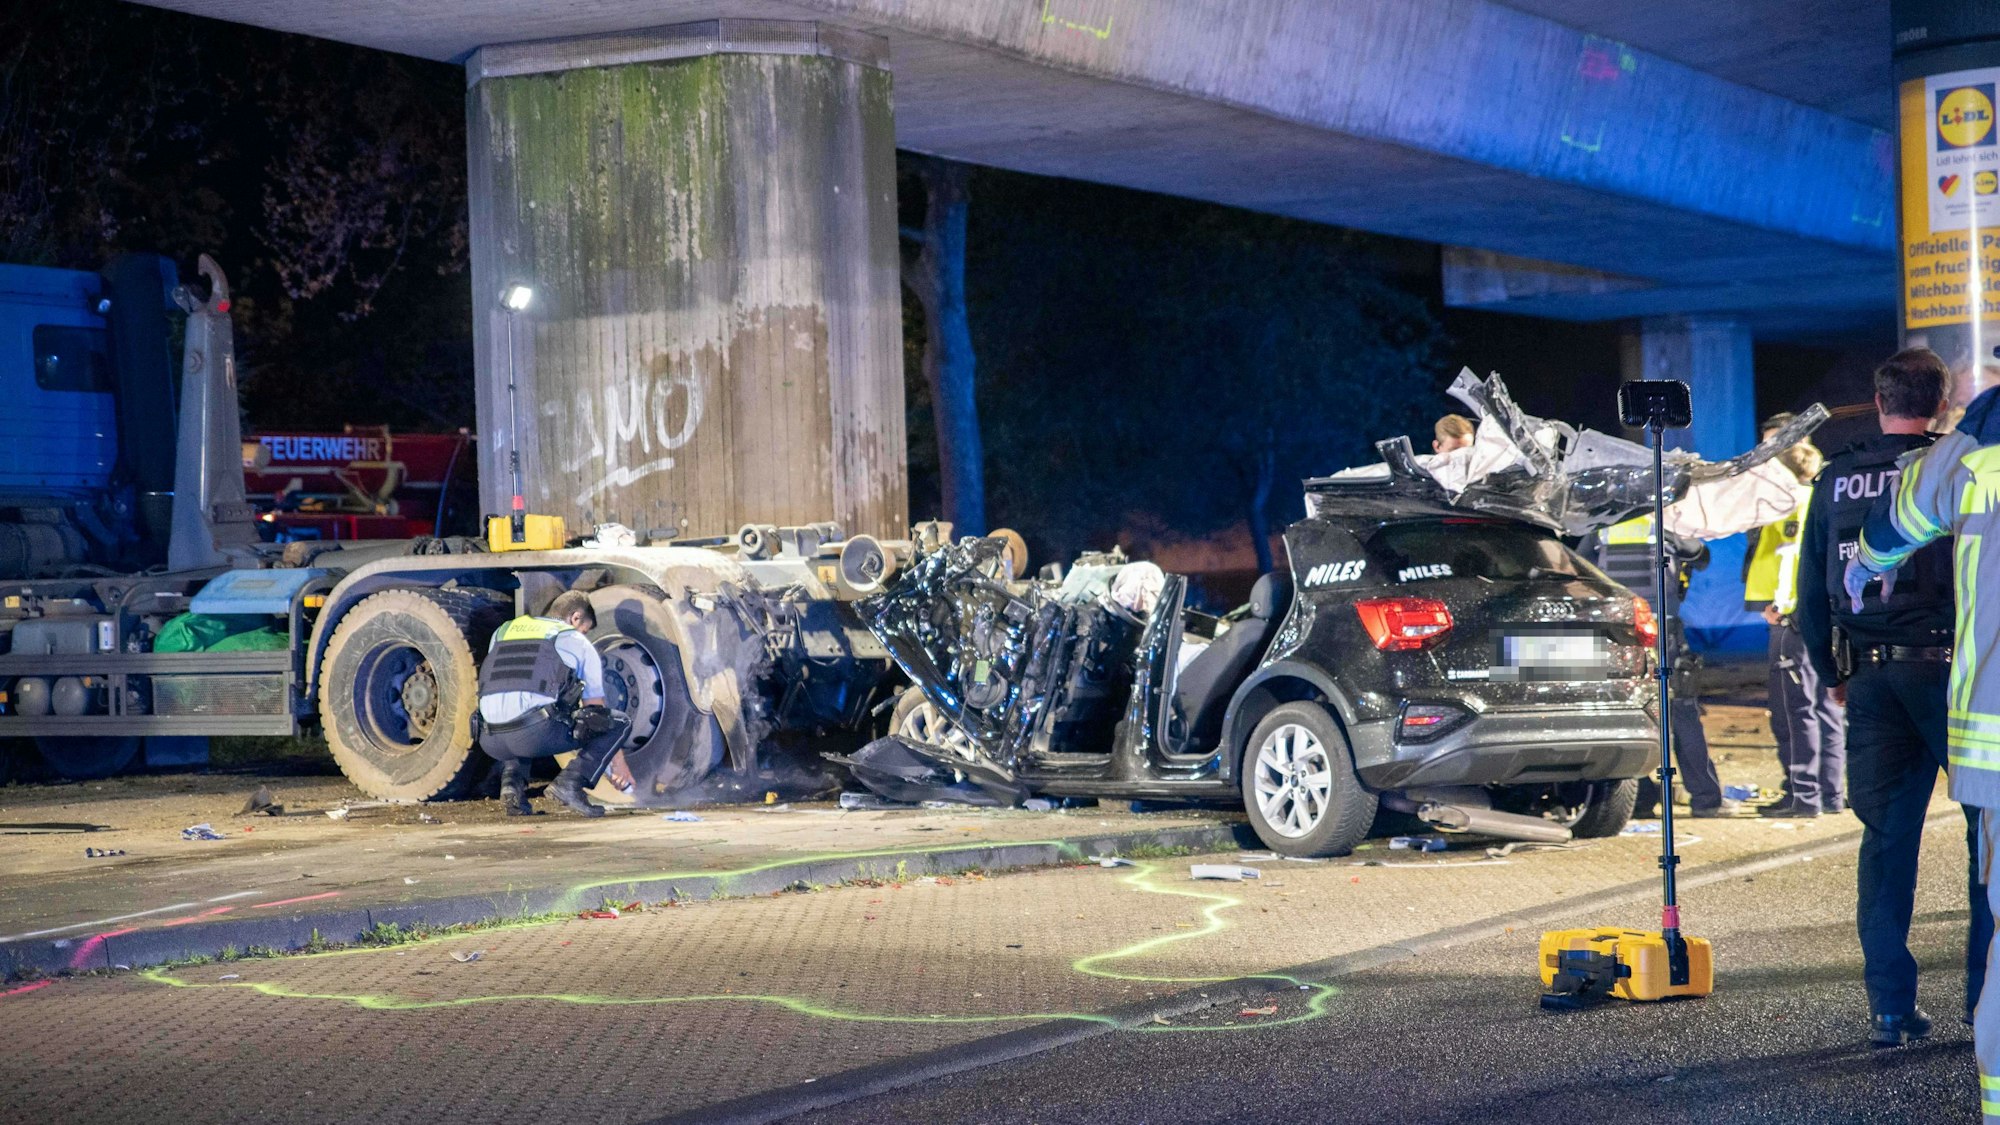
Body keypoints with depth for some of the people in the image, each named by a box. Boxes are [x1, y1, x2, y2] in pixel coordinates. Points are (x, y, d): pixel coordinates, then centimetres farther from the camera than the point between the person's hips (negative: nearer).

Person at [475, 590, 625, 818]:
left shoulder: (503, 631, 29)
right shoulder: (576, 642, 18)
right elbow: (596, 708, 24)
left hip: (490, 742, 5)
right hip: (536, 734, -5)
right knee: (618, 723, 12)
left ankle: (512, 780, 12)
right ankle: (570, 782, -6)